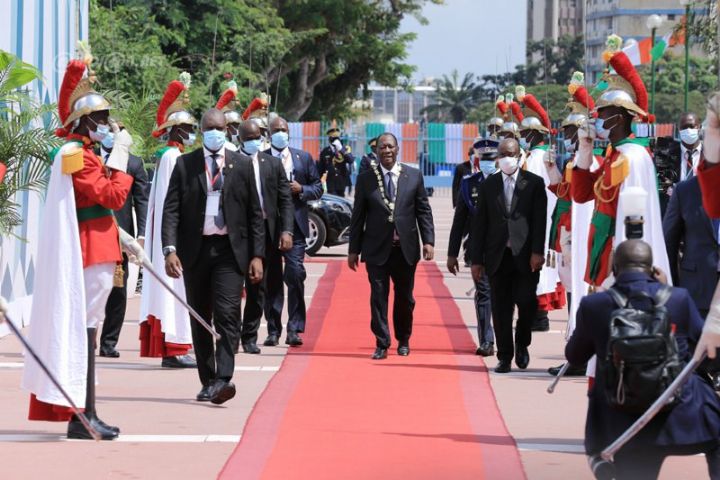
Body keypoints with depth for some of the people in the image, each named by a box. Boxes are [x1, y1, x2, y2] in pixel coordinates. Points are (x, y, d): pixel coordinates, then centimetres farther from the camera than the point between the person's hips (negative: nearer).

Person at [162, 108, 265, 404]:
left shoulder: (242, 165, 7)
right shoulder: (185, 165, 6)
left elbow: (254, 213, 7)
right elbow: (171, 209, 0)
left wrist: (257, 255, 0)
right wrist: (170, 249, -13)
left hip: (230, 250, -2)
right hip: (195, 250, 2)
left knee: (227, 314, -14)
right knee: (200, 319, 8)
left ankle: (223, 380, -21)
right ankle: (207, 381, 16)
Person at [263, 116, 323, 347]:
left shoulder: (303, 158, 12)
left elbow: (318, 188, 12)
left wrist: (302, 189, -6)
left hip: (295, 225, 0)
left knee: (295, 274, -10)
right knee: (271, 278, 4)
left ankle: (294, 329, -6)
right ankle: (273, 330, 11)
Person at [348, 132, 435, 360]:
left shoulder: (414, 176, 5)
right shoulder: (365, 179, 3)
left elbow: (424, 211, 6)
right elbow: (358, 216, 5)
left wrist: (428, 241, -4)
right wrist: (353, 249, 3)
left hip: (406, 248, 1)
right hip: (377, 248, -1)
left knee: (405, 298, 10)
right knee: (378, 297, -3)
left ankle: (403, 341, 27)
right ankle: (382, 345, 3)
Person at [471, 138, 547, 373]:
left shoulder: (534, 183, 4)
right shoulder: (488, 185, 10)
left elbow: (540, 220, -2)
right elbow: (480, 224, 9)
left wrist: (537, 252, -12)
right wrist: (477, 260, 4)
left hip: (525, 256, -2)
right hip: (498, 256, 2)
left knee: (526, 302, -9)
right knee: (501, 309, 2)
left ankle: (522, 344, 16)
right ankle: (504, 357, 10)